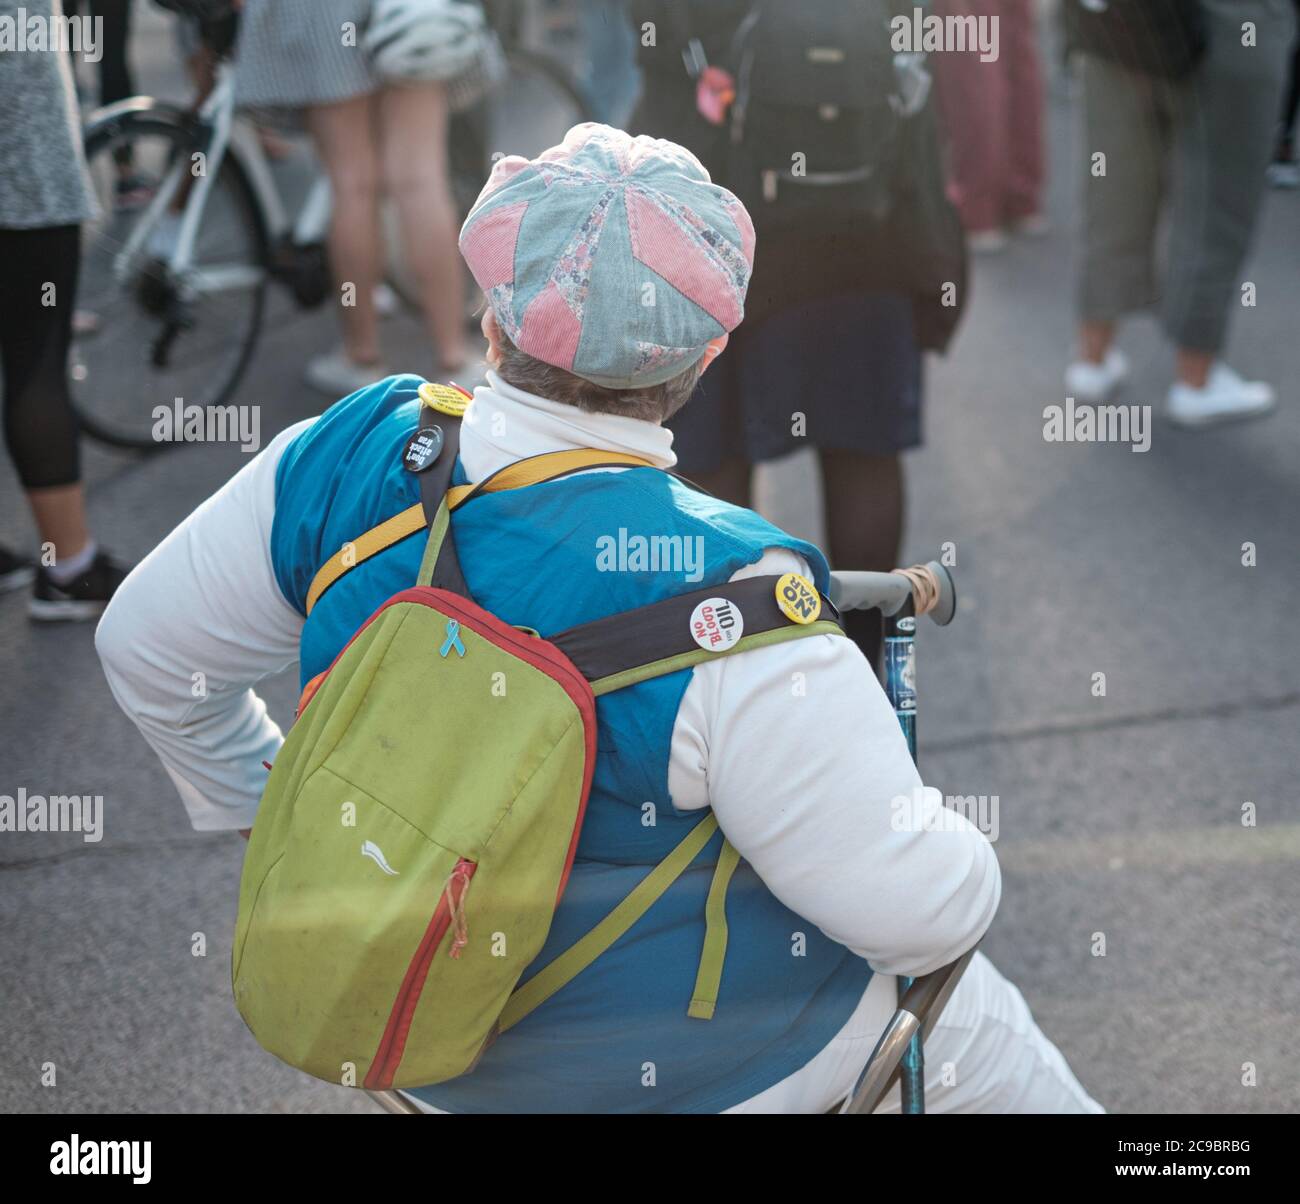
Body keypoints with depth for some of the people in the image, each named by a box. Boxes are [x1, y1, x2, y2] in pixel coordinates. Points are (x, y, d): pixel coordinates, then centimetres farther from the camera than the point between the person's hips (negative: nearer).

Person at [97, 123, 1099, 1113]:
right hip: (689, 1062, -6)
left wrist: (259, 800, 17)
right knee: (981, 1039, 20)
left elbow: (145, 645, 0)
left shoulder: (353, 459, -15)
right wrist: (962, 865, -4)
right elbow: (914, 905, -27)